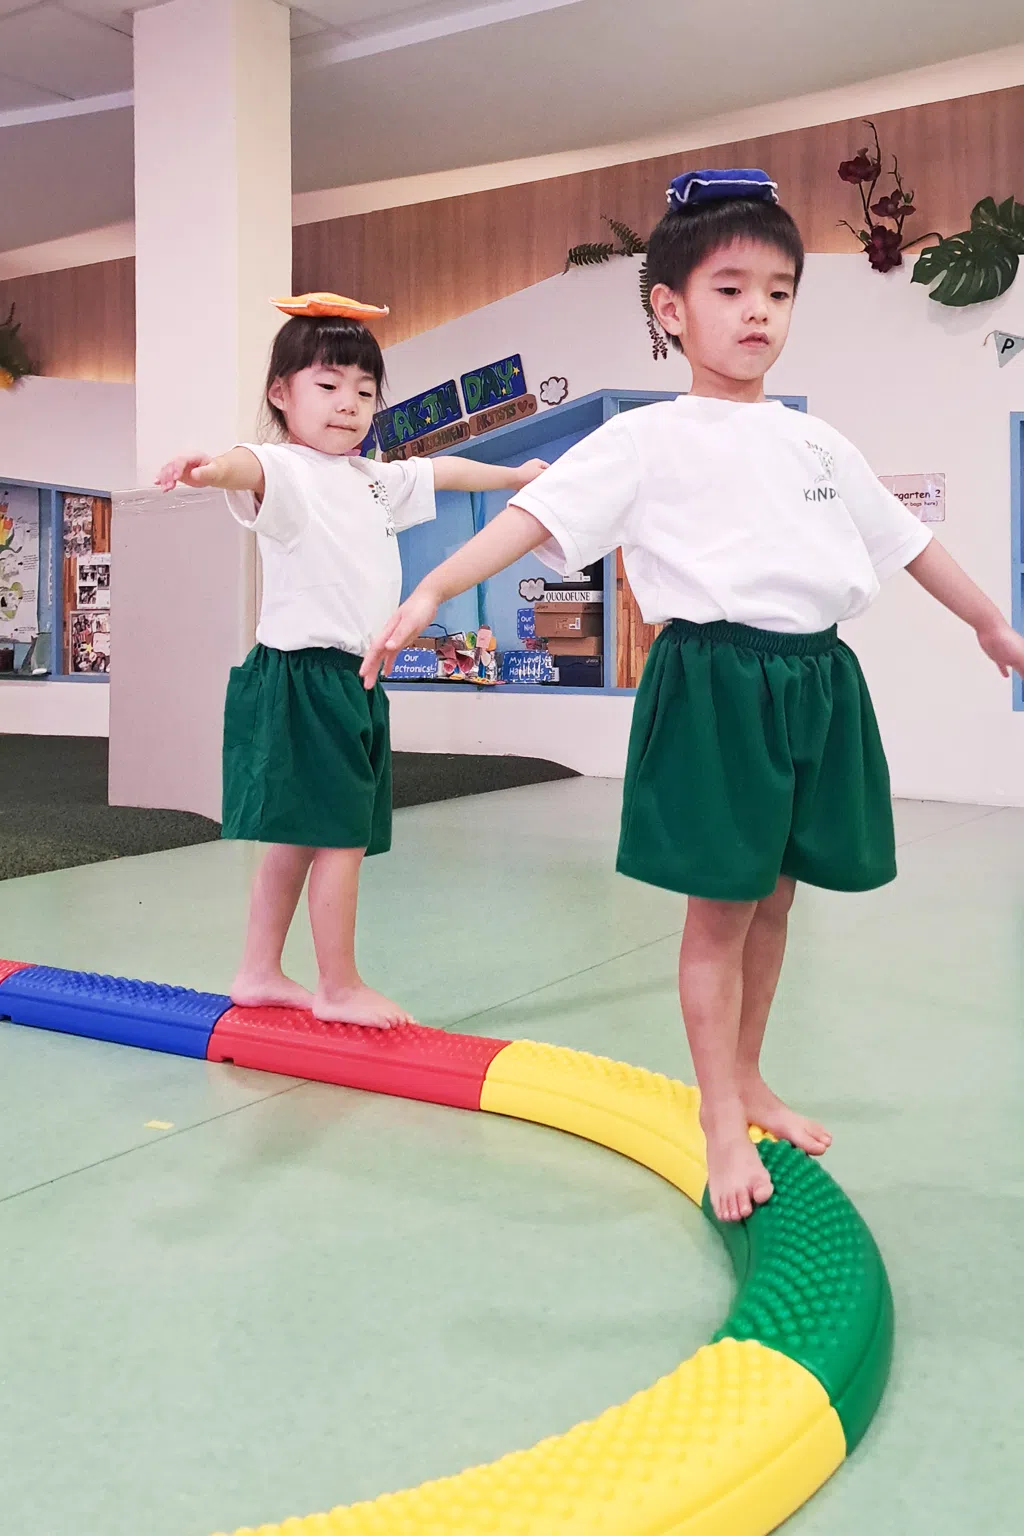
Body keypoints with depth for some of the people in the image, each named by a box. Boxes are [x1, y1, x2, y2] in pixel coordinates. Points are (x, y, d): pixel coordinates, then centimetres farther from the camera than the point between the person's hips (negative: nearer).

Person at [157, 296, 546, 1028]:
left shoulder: (375, 479, 17)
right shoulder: (288, 471, -10)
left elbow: (441, 471, 34)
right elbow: (253, 467, -34)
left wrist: (513, 476, 50)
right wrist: (213, 467, -58)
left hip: (352, 680, 9)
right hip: (303, 675, -9)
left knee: (295, 839, 15)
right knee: (340, 837, -4)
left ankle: (259, 974, 26)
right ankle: (340, 988, 10)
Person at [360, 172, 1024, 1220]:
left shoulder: (818, 444, 15)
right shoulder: (648, 440, -3)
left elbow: (904, 539, 25)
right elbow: (537, 513, -15)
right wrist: (431, 592, -28)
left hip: (816, 680, 6)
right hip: (715, 683, -6)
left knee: (773, 900, 14)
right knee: (720, 910, 0)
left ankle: (744, 1081, 32)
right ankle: (724, 1129, 13)